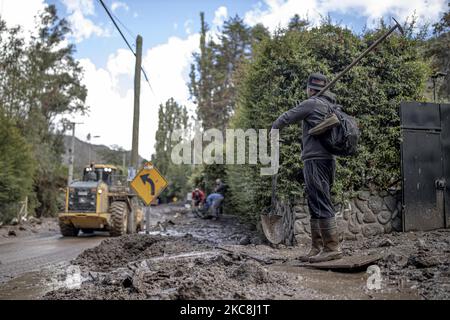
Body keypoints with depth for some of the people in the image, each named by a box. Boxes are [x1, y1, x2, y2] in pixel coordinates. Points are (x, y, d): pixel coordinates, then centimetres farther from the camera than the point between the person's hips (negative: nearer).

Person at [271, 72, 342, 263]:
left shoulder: (312, 103, -5)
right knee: (316, 206, 10)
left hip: (315, 160, -9)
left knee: (321, 204, -10)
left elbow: (288, 117, 2)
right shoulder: (331, 105, 18)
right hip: (328, 160, 9)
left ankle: (333, 247, -9)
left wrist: (274, 128, 19)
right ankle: (317, 248, 13)